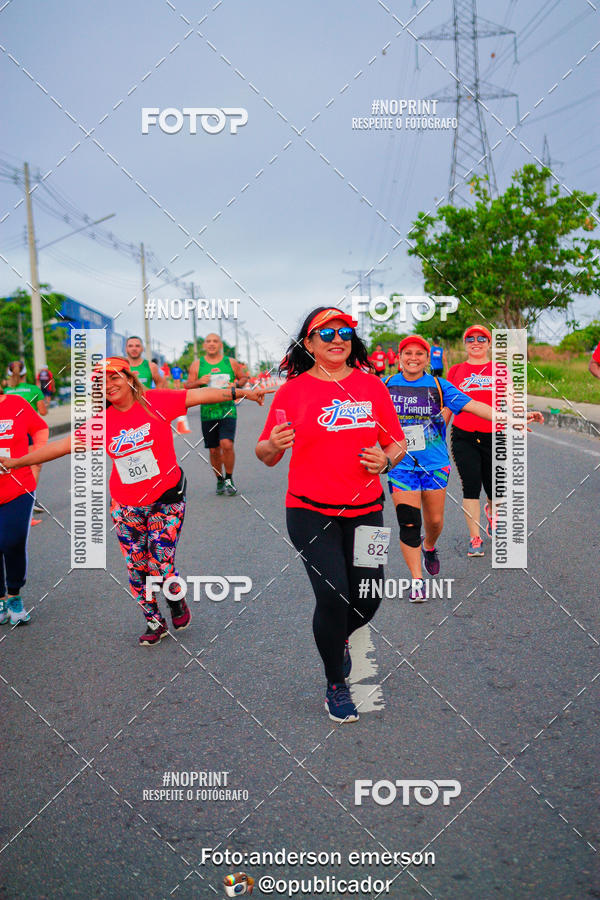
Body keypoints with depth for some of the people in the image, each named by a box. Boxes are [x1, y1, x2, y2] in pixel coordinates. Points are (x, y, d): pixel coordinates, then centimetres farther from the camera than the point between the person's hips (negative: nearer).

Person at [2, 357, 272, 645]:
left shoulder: (155, 401, -9)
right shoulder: (102, 422, -3)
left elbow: (203, 395, -8)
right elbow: (62, 445, 0)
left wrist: (243, 392, -10)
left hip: (166, 499, -3)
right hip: (126, 506, 3)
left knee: (160, 566, -5)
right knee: (136, 567, 8)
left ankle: (177, 600, 29)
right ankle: (154, 623, 29)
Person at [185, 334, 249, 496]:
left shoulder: (231, 362, 6)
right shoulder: (197, 364, 6)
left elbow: (244, 377, 18)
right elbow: (187, 386, 9)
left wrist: (237, 383, -4)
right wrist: (199, 382, -11)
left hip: (228, 410, -2)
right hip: (207, 412, 2)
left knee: (227, 444, -18)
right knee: (214, 450, 6)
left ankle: (229, 479, 0)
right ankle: (220, 480, 26)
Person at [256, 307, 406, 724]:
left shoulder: (371, 385, 7)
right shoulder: (293, 390, 0)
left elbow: (398, 443, 13)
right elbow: (265, 454, 2)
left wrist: (385, 459, -9)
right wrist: (274, 445, -20)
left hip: (365, 509, 3)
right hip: (311, 511, -3)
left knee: (367, 599, 3)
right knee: (332, 595, -12)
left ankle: (340, 639, 41)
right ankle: (336, 685, 15)